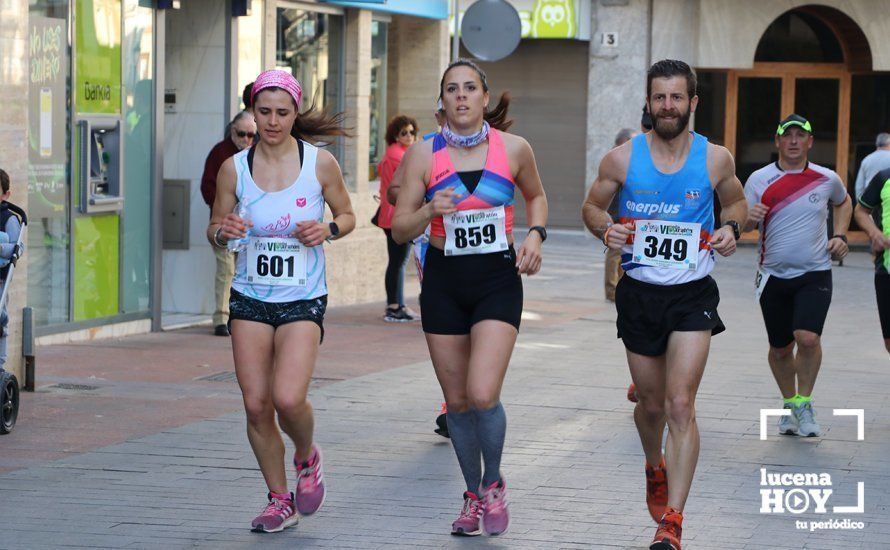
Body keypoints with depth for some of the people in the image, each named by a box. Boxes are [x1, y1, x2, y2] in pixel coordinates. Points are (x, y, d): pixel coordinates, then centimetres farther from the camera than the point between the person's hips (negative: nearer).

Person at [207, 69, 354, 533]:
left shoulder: (320, 163, -5)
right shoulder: (234, 168, 0)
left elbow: (347, 215, 9)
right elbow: (214, 231, 9)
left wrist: (328, 229, -12)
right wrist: (223, 231, -14)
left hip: (303, 300, -2)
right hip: (250, 298, 2)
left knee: (288, 398, -18)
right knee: (256, 405, 0)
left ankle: (307, 458, 15)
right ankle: (279, 499, 19)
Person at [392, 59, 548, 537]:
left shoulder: (513, 149, -2)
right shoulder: (423, 154, -3)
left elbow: (535, 196, 19)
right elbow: (400, 230, -1)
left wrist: (535, 234, 1)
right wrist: (430, 211, -21)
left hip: (498, 279, -1)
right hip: (444, 281, 2)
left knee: (483, 395, -17)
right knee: (458, 401, 8)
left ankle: (493, 485, 9)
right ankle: (473, 494, 29)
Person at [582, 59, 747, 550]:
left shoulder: (716, 159, -4)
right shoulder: (622, 158, -4)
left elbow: (736, 200, 16)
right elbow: (592, 205, 10)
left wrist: (731, 228, -6)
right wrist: (606, 229, -12)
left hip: (693, 294, -1)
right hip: (639, 293, 2)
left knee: (680, 404, -14)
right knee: (652, 403, 15)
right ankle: (655, 468, 49)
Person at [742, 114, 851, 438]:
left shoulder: (827, 179, 2)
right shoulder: (759, 180, -1)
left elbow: (843, 203, 24)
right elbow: (742, 223, 1)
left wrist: (840, 236, 8)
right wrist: (749, 218, -22)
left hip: (815, 274, -1)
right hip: (774, 275, 1)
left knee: (807, 338, -20)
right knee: (780, 348, 9)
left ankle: (804, 402, 0)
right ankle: (789, 403, 33)